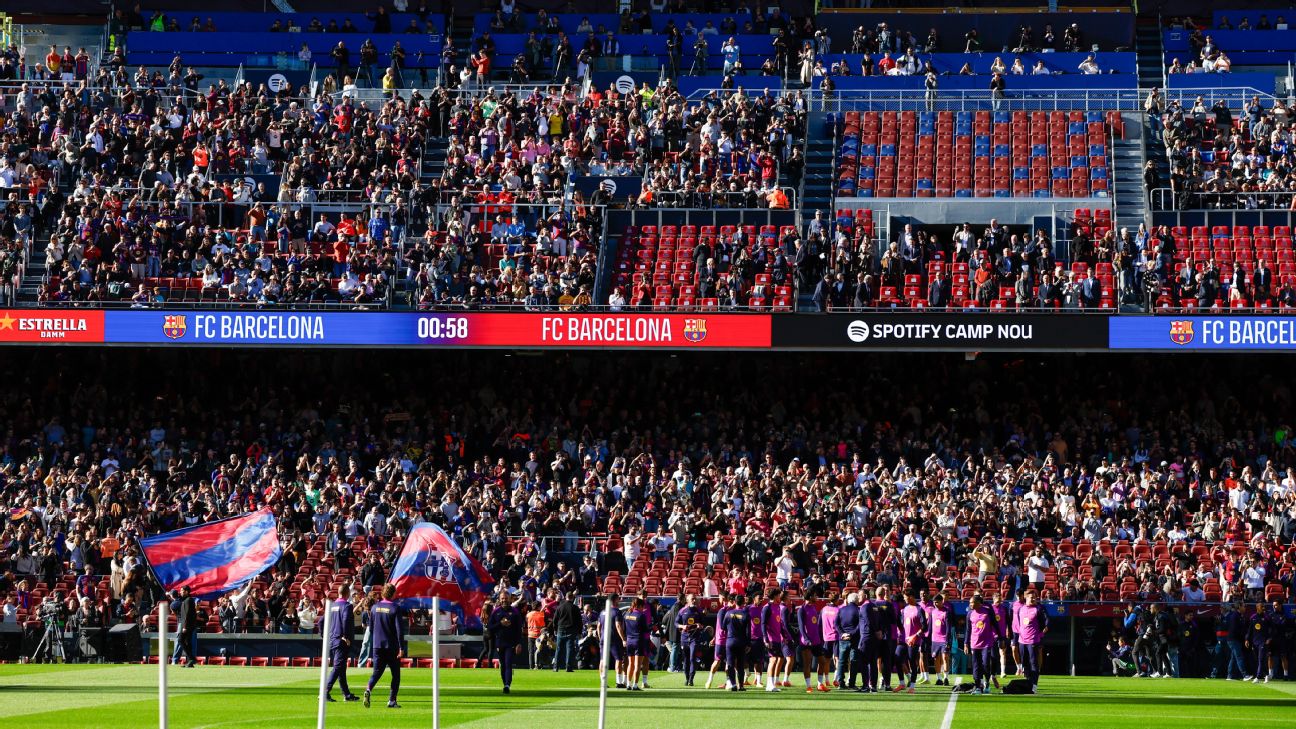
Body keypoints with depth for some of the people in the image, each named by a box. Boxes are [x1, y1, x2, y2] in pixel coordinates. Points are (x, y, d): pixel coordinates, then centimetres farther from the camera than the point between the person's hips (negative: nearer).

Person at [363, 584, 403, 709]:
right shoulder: (395, 609, -10)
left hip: (377, 646, 4)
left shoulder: (375, 607, 4)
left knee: (377, 672, 7)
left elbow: (370, 625, 14)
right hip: (392, 647, -4)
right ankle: (392, 700, 3)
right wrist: (401, 648, -13)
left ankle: (368, 689, -21)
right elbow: (399, 629, -14)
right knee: (395, 674, 8)